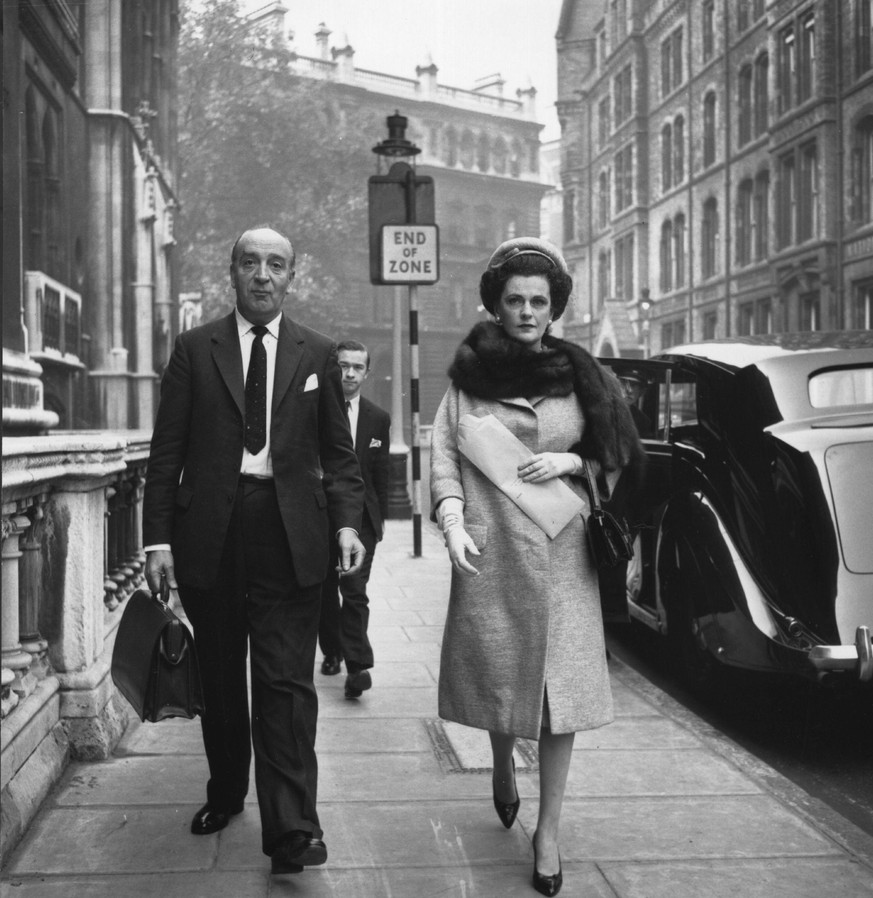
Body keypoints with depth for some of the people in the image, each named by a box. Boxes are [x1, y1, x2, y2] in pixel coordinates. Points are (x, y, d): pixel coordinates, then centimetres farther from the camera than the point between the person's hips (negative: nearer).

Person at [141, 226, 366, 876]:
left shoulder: (318, 354, 7)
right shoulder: (195, 349, 6)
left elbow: (338, 453, 8)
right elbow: (167, 452, 3)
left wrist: (346, 524, -6)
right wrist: (158, 537, -4)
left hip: (290, 536, -1)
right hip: (209, 535, 1)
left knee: (287, 682, -5)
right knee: (219, 677, 14)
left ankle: (291, 830, -4)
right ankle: (226, 793, 34)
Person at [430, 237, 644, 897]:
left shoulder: (580, 376, 6)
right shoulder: (470, 377, 3)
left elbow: (617, 458, 11)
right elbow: (444, 454, -1)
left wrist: (572, 461, -8)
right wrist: (453, 522, -15)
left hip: (562, 553, 1)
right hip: (491, 552, 0)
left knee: (560, 686, -1)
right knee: (497, 671, 9)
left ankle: (549, 832, 10)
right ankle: (503, 766, 42)